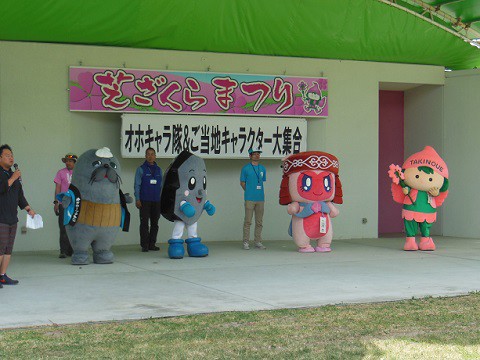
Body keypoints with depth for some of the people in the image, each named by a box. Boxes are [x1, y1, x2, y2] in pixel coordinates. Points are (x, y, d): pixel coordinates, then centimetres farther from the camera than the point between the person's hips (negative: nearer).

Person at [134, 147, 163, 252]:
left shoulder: (159, 170, 14)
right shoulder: (141, 169, 3)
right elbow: (137, 185, 0)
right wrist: (137, 199, -9)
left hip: (156, 201, 4)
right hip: (145, 201, -4)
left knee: (155, 223, 5)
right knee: (144, 223, -5)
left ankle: (152, 244, 11)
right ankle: (144, 245, -2)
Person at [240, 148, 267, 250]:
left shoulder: (262, 168, 13)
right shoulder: (245, 168, 1)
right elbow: (242, 182, 7)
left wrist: (259, 193, 12)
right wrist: (249, 192, 5)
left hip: (260, 198, 4)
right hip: (249, 198, -4)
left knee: (259, 222, 6)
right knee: (248, 221, -4)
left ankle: (258, 242, 12)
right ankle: (246, 242, 0)